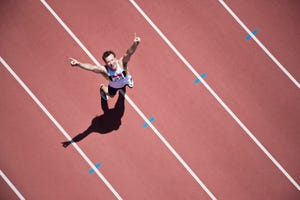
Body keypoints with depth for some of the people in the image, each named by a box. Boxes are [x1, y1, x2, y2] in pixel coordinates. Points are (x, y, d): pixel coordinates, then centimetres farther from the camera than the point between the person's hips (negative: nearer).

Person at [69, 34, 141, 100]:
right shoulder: (104, 70, -44)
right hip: (114, 86, -1)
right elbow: (91, 67, -61)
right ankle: (102, 87, 56)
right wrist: (78, 63, -78)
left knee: (131, 86, 34)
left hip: (126, 80, 1)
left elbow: (129, 53, -65)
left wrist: (135, 44, -85)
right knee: (111, 95, 28)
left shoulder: (121, 63, -45)